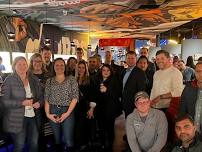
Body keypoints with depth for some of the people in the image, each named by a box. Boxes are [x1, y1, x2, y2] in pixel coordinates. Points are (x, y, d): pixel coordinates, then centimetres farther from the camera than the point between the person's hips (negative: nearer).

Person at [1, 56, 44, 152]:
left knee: (34, 144, 12)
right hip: (17, 119, -4)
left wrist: (39, 103, -7)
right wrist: (22, 103, -20)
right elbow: (4, 101, -11)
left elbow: (40, 96, 15)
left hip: (33, 117, 4)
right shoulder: (9, 80, -6)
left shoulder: (34, 80, 7)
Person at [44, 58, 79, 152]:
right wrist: (47, 113, -5)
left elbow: (75, 97, -5)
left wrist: (67, 113, -12)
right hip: (53, 112, 3)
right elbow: (46, 99, 7)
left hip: (67, 111, -2)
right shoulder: (49, 81, 10)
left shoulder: (71, 79, 2)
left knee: (68, 141, -6)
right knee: (57, 139, 11)